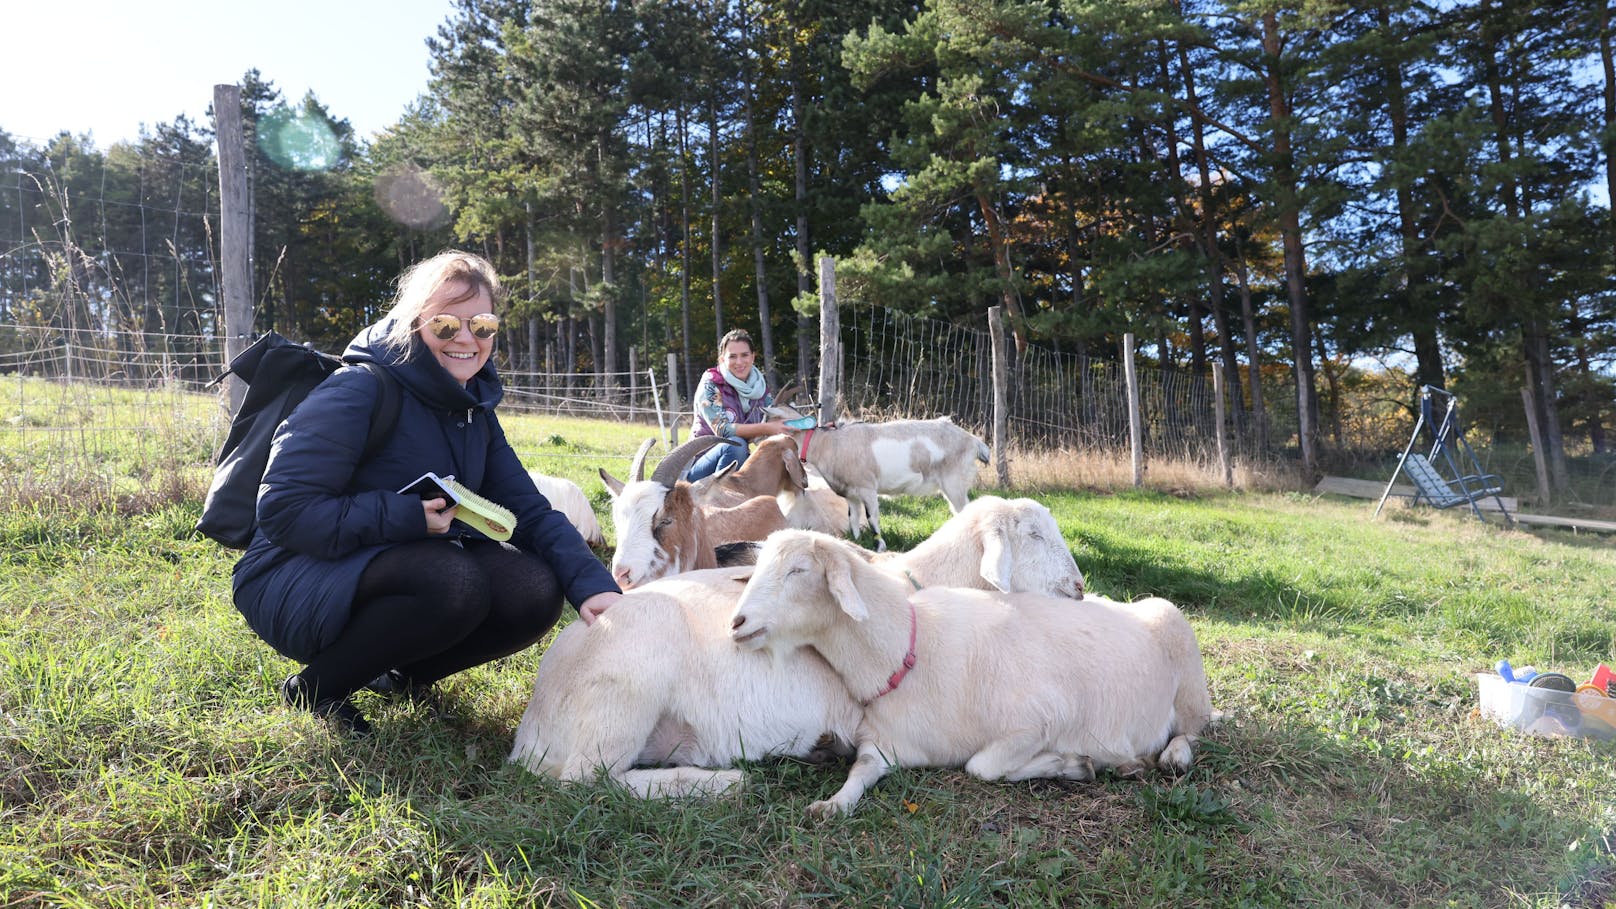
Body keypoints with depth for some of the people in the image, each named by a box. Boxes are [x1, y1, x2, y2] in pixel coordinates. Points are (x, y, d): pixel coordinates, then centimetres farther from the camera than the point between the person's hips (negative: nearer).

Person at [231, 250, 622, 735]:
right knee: (453, 582, -35)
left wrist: (592, 583, -18)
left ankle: (401, 673, 9)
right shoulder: (358, 390, -18)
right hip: (294, 583, -7)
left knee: (534, 591, -17)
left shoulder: (474, 409, 5)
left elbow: (529, 510, -2)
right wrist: (405, 517, -29)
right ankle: (314, 687, -8)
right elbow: (283, 511, -23)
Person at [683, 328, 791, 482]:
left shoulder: (760, 386, 4)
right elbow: (722, 429, -23)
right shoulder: (710, 386, -12)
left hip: (737, 461, 5)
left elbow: (778, 419, -1)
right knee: (735, 444, -33)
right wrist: (767, 428, -31)